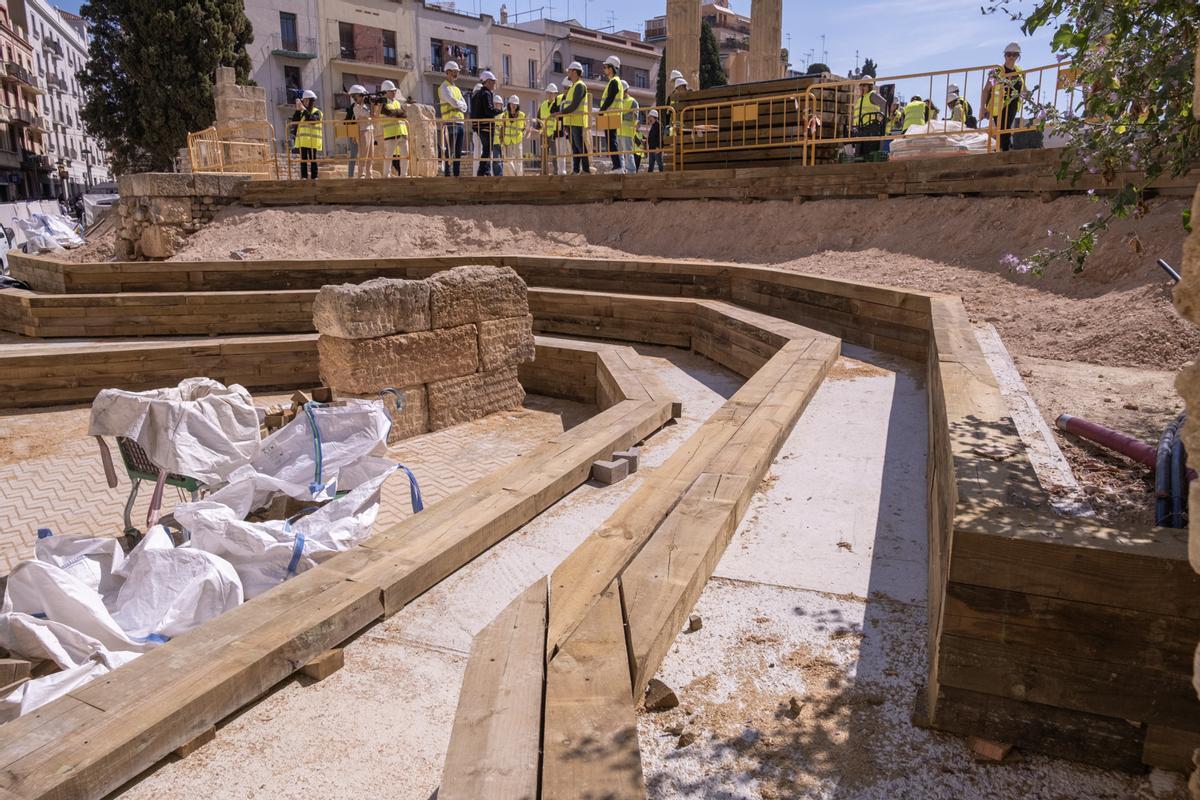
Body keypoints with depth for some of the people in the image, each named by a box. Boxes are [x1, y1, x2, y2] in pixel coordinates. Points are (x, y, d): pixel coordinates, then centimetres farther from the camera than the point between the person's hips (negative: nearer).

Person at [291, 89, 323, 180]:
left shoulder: (316, 112, 0)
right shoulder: (301, 112, 15)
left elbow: (312, 120, -19)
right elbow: (294, 121, 3)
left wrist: (304, 109, -19)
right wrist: (298, 110, -4)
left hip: (313, 141, -4)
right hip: (303, 141, 5)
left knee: (313, 159, 0)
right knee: (303, 159, 1)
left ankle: (314, 177, 4)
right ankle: (304, 177, 1)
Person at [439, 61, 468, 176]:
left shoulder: (457, 88, 22)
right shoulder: (444, 87, -4)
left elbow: (464, 107, 13)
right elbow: (455, 103, -17)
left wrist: (457, 104, -5)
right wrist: (461, 103, 2)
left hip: (460, 122, 8)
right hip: (450, 123, -8)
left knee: (458, 152, 7)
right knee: (450, 151, -10)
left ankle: (457, 175, 9)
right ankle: (447, 175, -9)